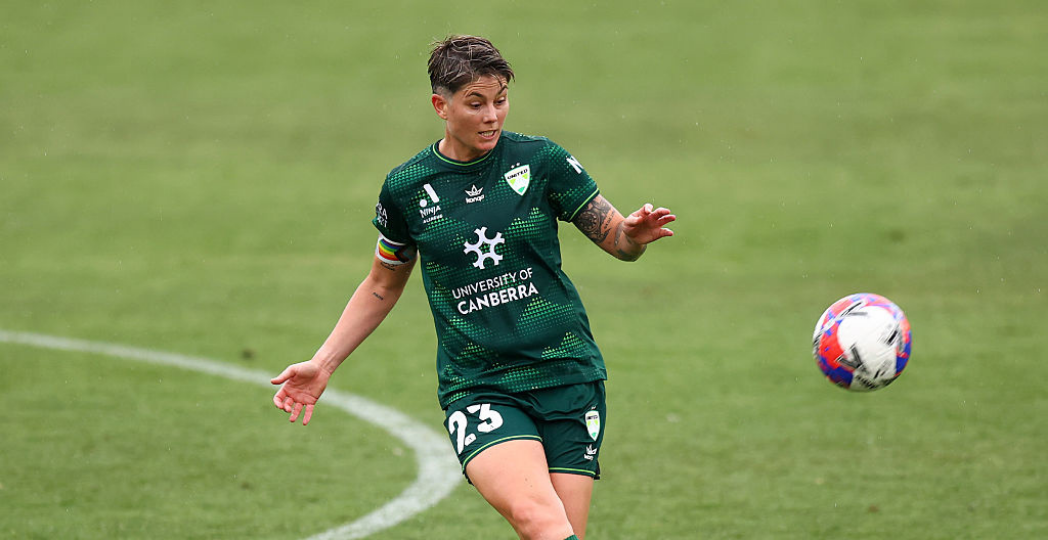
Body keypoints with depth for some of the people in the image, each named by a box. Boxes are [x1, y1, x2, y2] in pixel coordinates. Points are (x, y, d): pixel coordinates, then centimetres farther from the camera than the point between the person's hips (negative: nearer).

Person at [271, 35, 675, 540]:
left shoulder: (541, 160, 2)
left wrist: (635, 233, -14)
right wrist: (321, 365, 16)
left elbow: (617, 240, 9)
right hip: (475, 386, -1)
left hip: (567, 376, 1)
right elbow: (382, 285, 20)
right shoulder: (405, 188, 4)